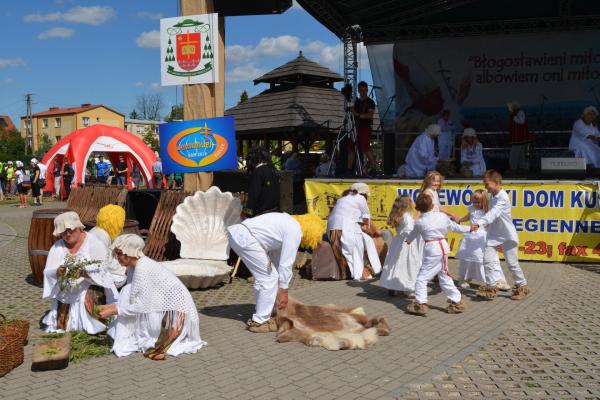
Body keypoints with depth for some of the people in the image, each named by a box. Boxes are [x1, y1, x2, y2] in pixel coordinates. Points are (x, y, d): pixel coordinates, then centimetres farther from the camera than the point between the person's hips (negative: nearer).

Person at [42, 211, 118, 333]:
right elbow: (48, 272, -5)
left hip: (89, 290, -3)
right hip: (66, 294, 4)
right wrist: (58, 272, -28)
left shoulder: (93, 243, -7)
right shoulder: (57, 247, 3)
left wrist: (84, 272, -35)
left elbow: (100, 270, -16)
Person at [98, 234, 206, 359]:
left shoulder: (142, 268, -22)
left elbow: (142, 306, -22)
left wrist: (114, 311, -15)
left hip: (177, 315, -9)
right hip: (166, 308, 9)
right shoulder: (133, 266, 4)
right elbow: (129, 298, 10)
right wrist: (111, 306, 0)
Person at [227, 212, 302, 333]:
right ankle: (260, 321, 6)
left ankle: (261, 317, 27)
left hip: (236, 232, 10)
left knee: (263, 277, 19)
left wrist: (281, 288, 32)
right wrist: (283, 291, 6)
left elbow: (276, 255, 28)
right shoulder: (294, 231, -5)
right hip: (245, 238, -10)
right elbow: (286, 264, -5)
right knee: (269, 278, -1)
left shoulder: (286, 224, 23)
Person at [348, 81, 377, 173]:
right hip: (355, 127, 6)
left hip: (365, 128, -6)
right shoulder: (356, 101, 18)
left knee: (366, 149, -14)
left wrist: (358, 115, -20)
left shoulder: (370, 102, 0)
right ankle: (349, 169, 6)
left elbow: (370, 115, -12)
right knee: (351, 148, 2)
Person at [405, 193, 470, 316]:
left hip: (432, 250, -7)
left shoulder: (419, 222, -8)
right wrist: (468, 228, 35)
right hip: (443, 247, 7)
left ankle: (420, 304, -4)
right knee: (445, 277, 19)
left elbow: (413, 234, 12)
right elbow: (454, 226, 17)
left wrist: (408, 240, 34)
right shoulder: (442, 216, 3)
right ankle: (457, 301, 25)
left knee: (422, 278, -1)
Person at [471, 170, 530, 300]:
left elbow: (493, 214, -37)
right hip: (494, 234, 7)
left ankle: (522, 287, 22)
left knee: (512, 263, 4)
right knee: (487, 259, -3)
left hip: (507, 235, -7)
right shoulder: (493, 195, 5)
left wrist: (479, 223, -48)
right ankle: (490, 287, 5)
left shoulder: (503, 198, -23)